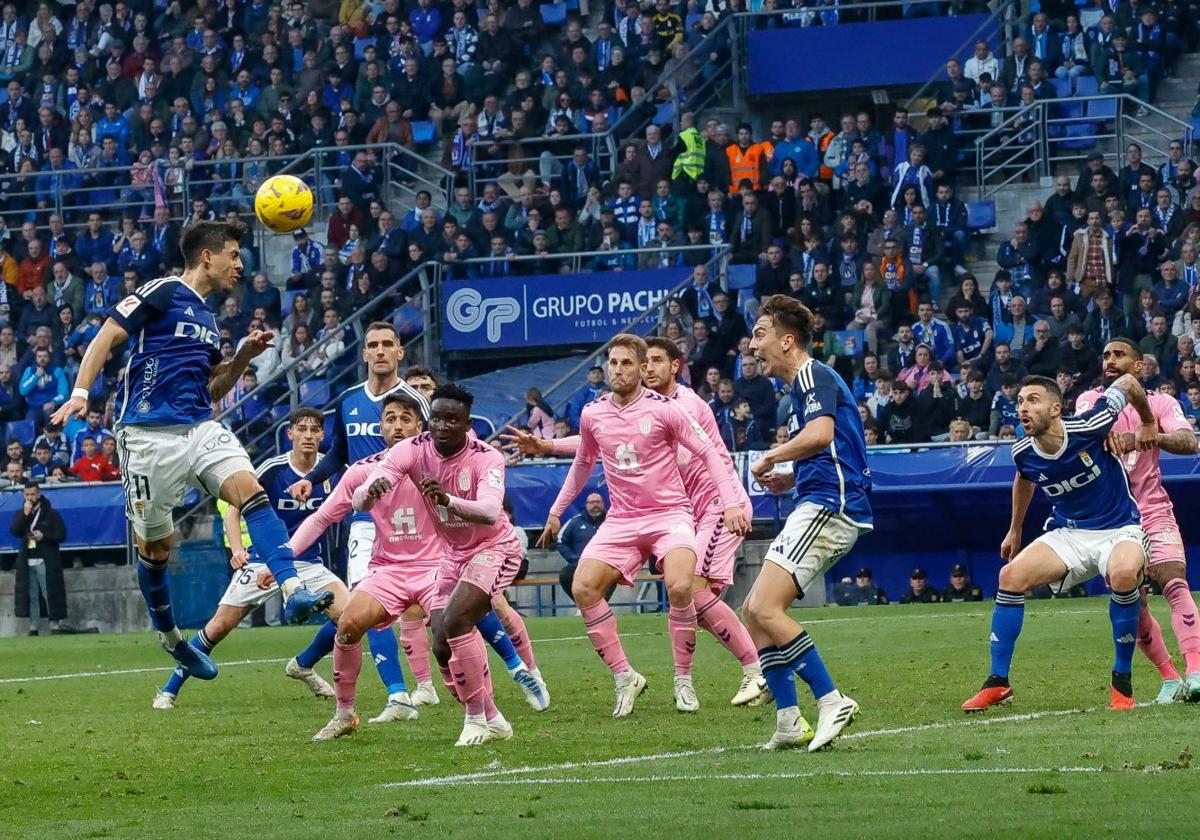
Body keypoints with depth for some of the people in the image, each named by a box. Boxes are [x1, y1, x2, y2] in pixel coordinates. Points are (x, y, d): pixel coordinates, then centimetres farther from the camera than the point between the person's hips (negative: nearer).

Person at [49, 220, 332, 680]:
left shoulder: (208, 317, 20)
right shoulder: (162, 294, -3)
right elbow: (106, 338, -8)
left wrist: (244, 356, 10)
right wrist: (80, 393, -21)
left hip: (201, 429, 6)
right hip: (150, 435, -6)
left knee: (251, 490, -20)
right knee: (154, 545, 4)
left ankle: (293, 591, -34)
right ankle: (169, 636, 25)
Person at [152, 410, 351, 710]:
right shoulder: (273, 469, -14)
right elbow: (233, 510, -13)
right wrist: (237, 548, -27)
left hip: (308, 562, 3)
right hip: (264, 560, -3)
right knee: (219, 626, -8)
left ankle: (303, 666, 13)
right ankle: (169, 690, 7)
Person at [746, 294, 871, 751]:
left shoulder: (813, 375, -7)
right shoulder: (803, 384, 25)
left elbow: (821, 434, -25)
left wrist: (771, 458, -11)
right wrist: (789, 478, 17)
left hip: (827, 508, -11)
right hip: (819, 509, 11)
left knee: (764, 607, -20)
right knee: (755, 611, 9)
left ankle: (831, 702, -20)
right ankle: (789, 723, 5)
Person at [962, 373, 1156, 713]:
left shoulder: (1088, 428, -23)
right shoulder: (1023, 453, -9)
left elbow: (1127, 382, -7)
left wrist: (1148, 423, 8)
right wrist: (1015, 531, 26)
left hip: (1118, 530, -4)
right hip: (1067, 533, 4)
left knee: (1124, 574, -37)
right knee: (1012, 576, -18)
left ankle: (1123, 681, -18)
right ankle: (997, 683, -7)